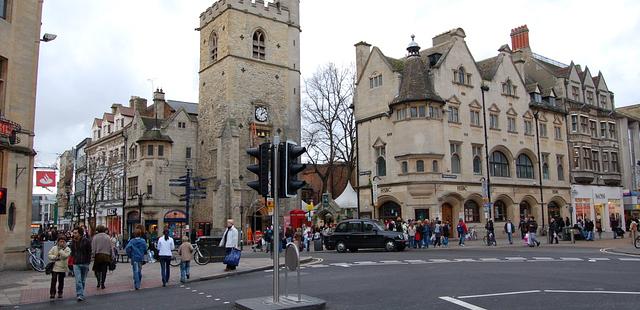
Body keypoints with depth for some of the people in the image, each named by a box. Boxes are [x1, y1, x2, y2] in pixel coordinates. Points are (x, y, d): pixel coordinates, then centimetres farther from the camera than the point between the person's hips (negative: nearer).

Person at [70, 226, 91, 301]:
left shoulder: (86, 241, -5)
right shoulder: (73, 242, 7)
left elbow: (89, 253, -3)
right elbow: (72, 252, 18)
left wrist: (88, 262, -8)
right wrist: (72, 260, 8)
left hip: (84, 263, -2)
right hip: (76, 264, 2)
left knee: (83, 280, 9)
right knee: (78, 280, -10)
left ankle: (80, 295, 22)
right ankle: (80, 295, -12)